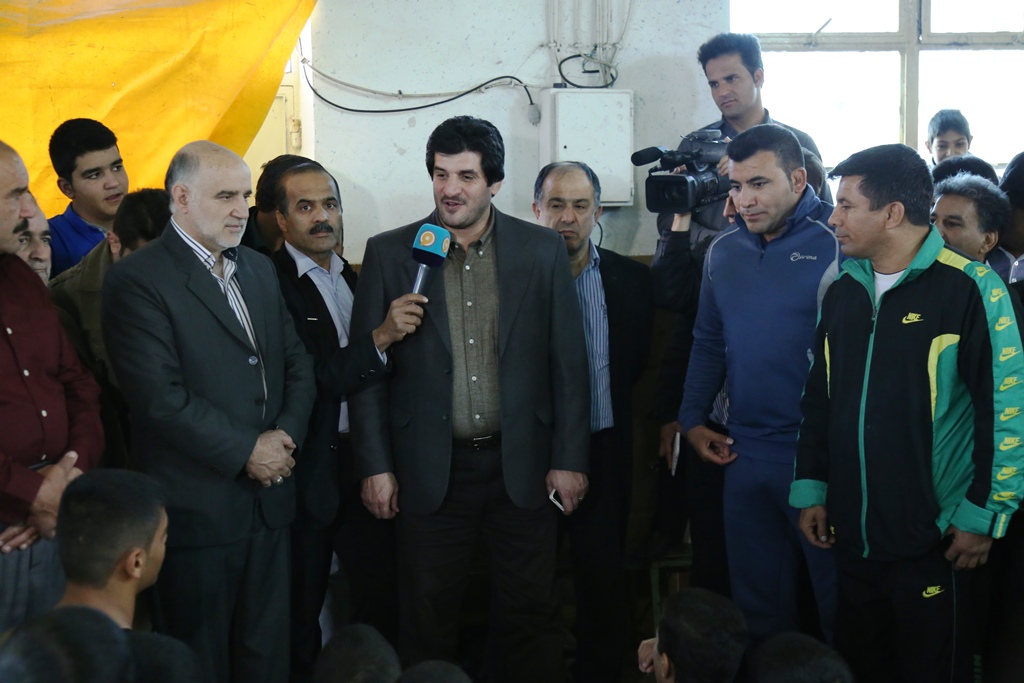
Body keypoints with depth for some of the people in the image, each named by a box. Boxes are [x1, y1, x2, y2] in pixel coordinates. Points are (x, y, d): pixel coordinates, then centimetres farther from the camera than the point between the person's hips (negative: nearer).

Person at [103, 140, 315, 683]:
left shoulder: (259, 269, 13)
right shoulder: (136, 281, -11)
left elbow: (297, 363, 14)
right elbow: (161, 399, -19)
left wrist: (286, 434, -4)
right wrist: (246, 452, -14)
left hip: (269, 497, 7)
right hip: (197, 510, -6)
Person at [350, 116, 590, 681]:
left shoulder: (543, 252, 2)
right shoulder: (389, 253, 1)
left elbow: (568, 363, 3)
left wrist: (569, 459, -1)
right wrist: (375, 465, -3)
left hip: (521, 466, 0)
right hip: (431, 470, 0)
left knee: (529, 617, 8)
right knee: (427, 624, 8)